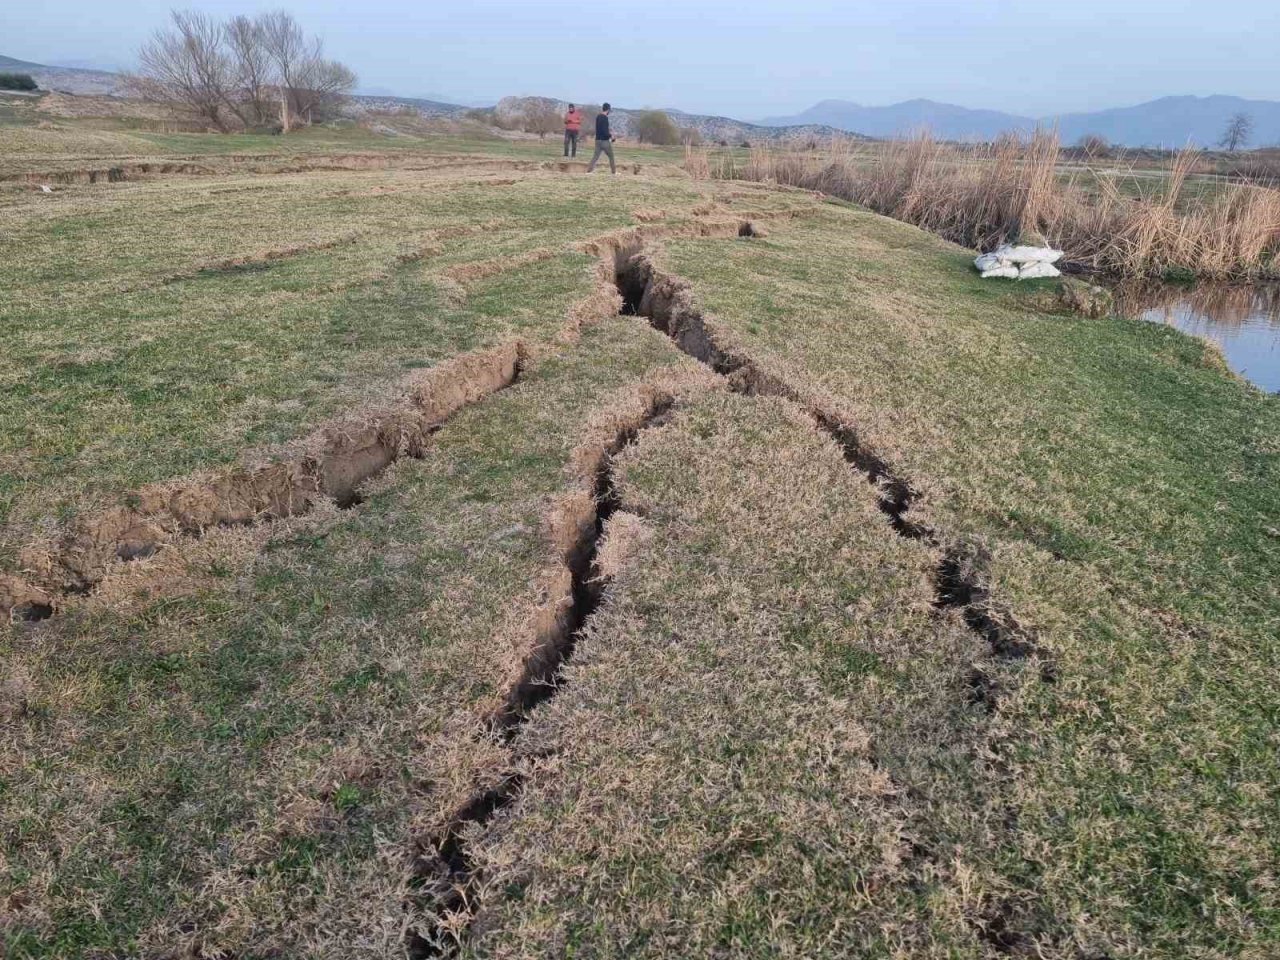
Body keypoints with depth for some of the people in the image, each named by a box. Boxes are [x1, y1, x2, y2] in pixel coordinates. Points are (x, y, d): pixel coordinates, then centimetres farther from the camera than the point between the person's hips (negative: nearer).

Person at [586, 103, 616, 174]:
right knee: (611, 156, 7)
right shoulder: (605, 118, -16)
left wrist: (608, 131, 21)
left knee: (595, 156, 3)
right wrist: (610, 135, -7)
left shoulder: (598, 116, 11)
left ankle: (589, 170, -10)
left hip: (598, 139, 7)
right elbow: (604, 131, -21)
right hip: (604, 140, -7)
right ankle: (613, 171, 12)